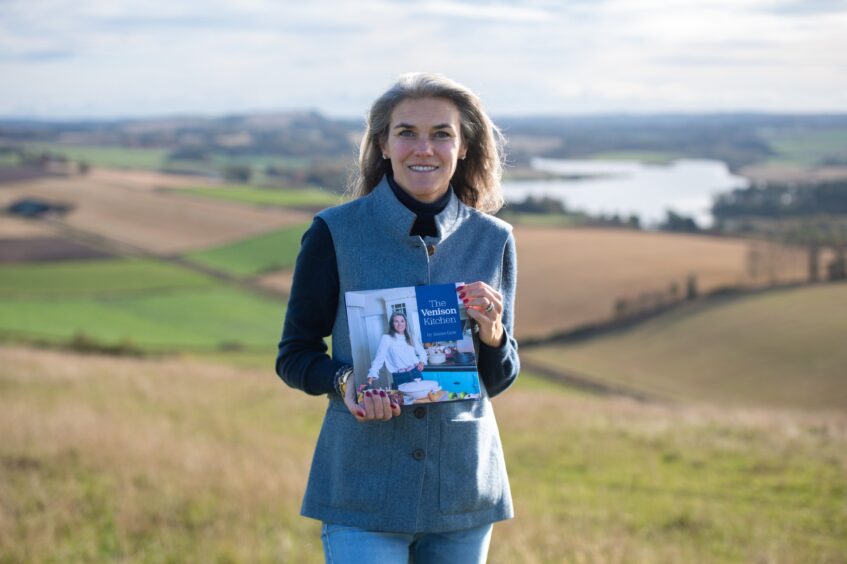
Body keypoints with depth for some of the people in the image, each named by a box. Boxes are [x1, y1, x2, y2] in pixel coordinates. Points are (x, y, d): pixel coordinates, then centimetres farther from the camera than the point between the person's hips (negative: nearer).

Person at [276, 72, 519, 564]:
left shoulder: (493, 240, 3)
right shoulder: (335, 233, -4)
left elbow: (499, 380, 9)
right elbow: (294, 357, 2)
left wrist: (491, 335, -12)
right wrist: (344, 380, -19)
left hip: (463, 488, 3)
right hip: (364, 489, -3)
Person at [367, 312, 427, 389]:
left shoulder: (410, 338, 10)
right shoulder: (386, 338, -5)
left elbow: (422, 352, 23)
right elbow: (379, 358, -10)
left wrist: (422, 362, 2)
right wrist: (372, 375, -21)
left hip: (416, 374, 4)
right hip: (400, 377, -4)